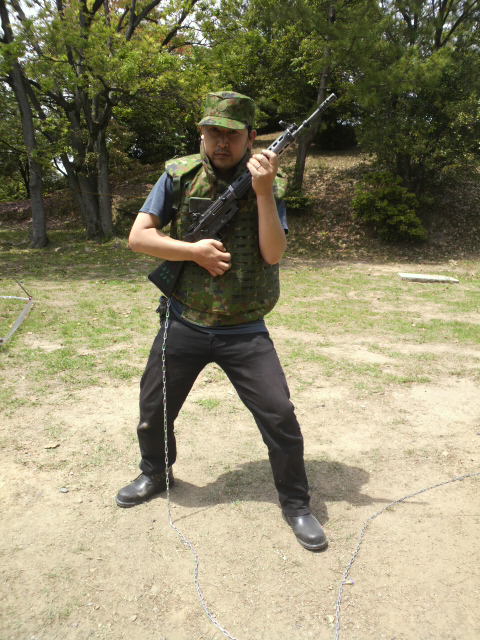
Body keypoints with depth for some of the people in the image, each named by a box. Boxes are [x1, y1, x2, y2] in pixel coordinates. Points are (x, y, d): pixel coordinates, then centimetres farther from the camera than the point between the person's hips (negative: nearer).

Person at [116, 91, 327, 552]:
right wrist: (194, 250, -16)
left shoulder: (266, 185, -2)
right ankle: (155, 474, 47)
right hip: (183, 325, 2)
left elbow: (273, 254, -14)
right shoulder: (179, 176, -2)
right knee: (153, 412, 15)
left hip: (244, 331, -1)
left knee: (280, 417, -6)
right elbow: (138, 236, -6)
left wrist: (263, 191, -23)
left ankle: (295, 504, 19)